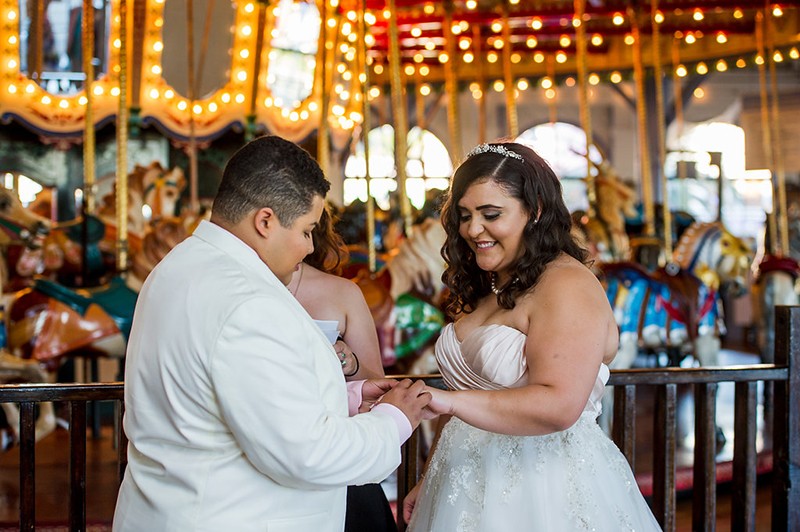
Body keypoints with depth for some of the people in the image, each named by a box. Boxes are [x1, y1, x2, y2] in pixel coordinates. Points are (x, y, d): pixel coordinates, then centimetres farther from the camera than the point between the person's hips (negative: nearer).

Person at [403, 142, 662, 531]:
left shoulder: (569, 286, -16)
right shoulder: (483, 290, 11)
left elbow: (559, 405, -27)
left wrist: (448, 401, -32)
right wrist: (428, 480, 14)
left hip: (545, 494, -8)